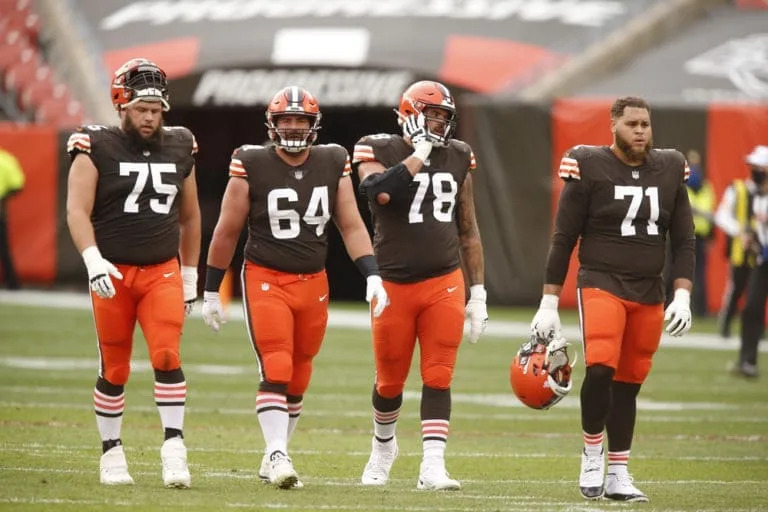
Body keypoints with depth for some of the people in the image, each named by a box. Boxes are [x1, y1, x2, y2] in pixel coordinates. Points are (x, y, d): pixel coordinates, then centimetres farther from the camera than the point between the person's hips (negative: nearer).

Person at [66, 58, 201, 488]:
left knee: (167, 356, -15)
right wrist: (93, 260, -26)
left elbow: (189, 216, 18)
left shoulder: (179, 148, 8)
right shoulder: (98, 148, -5)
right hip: (113, 274, -2)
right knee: (115, 369, 5)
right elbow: (78, 211, -12)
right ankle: (112, 452, 18)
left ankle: (174, 448, -15)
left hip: (162, 271, 2)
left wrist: (190, 275, 18)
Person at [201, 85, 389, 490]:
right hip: (266, 280, -4)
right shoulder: (251, 166, -7)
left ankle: (273, 459, 23)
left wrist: (372, 276, -7)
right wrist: (211, 291, 4)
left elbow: (351, 226, 6)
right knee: (275, 370, -16)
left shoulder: (333, 164, 3)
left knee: (297, 378, 10)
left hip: (313, 284, 4)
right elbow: (227, 232, 0)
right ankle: (278, 455, -19)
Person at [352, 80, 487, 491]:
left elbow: (468, 230, 14)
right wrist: (420, 152, -19)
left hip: (444, 284, 2)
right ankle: (383, 445, 35)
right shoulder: (379, 150, -4)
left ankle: (432, 467, -10)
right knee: (390, 381, 9)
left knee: (438, 379, -7)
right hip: (394, 284, -2)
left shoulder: (457, 157, 8)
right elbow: (379, 191, -28)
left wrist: (478, 292, 11)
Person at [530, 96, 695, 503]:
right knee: (601, 367, -23)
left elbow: (682, 240, 11)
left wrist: (682, 297, -1)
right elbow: (563, 239, -2)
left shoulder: (670, 171, 6)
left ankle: (617, 475, 18)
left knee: (629, 383, 8)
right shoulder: (591, 168, -6)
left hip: (649, 294, 4)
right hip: (601, 284, -4)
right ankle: (592, 453, -2)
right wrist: (548, 304, -3)